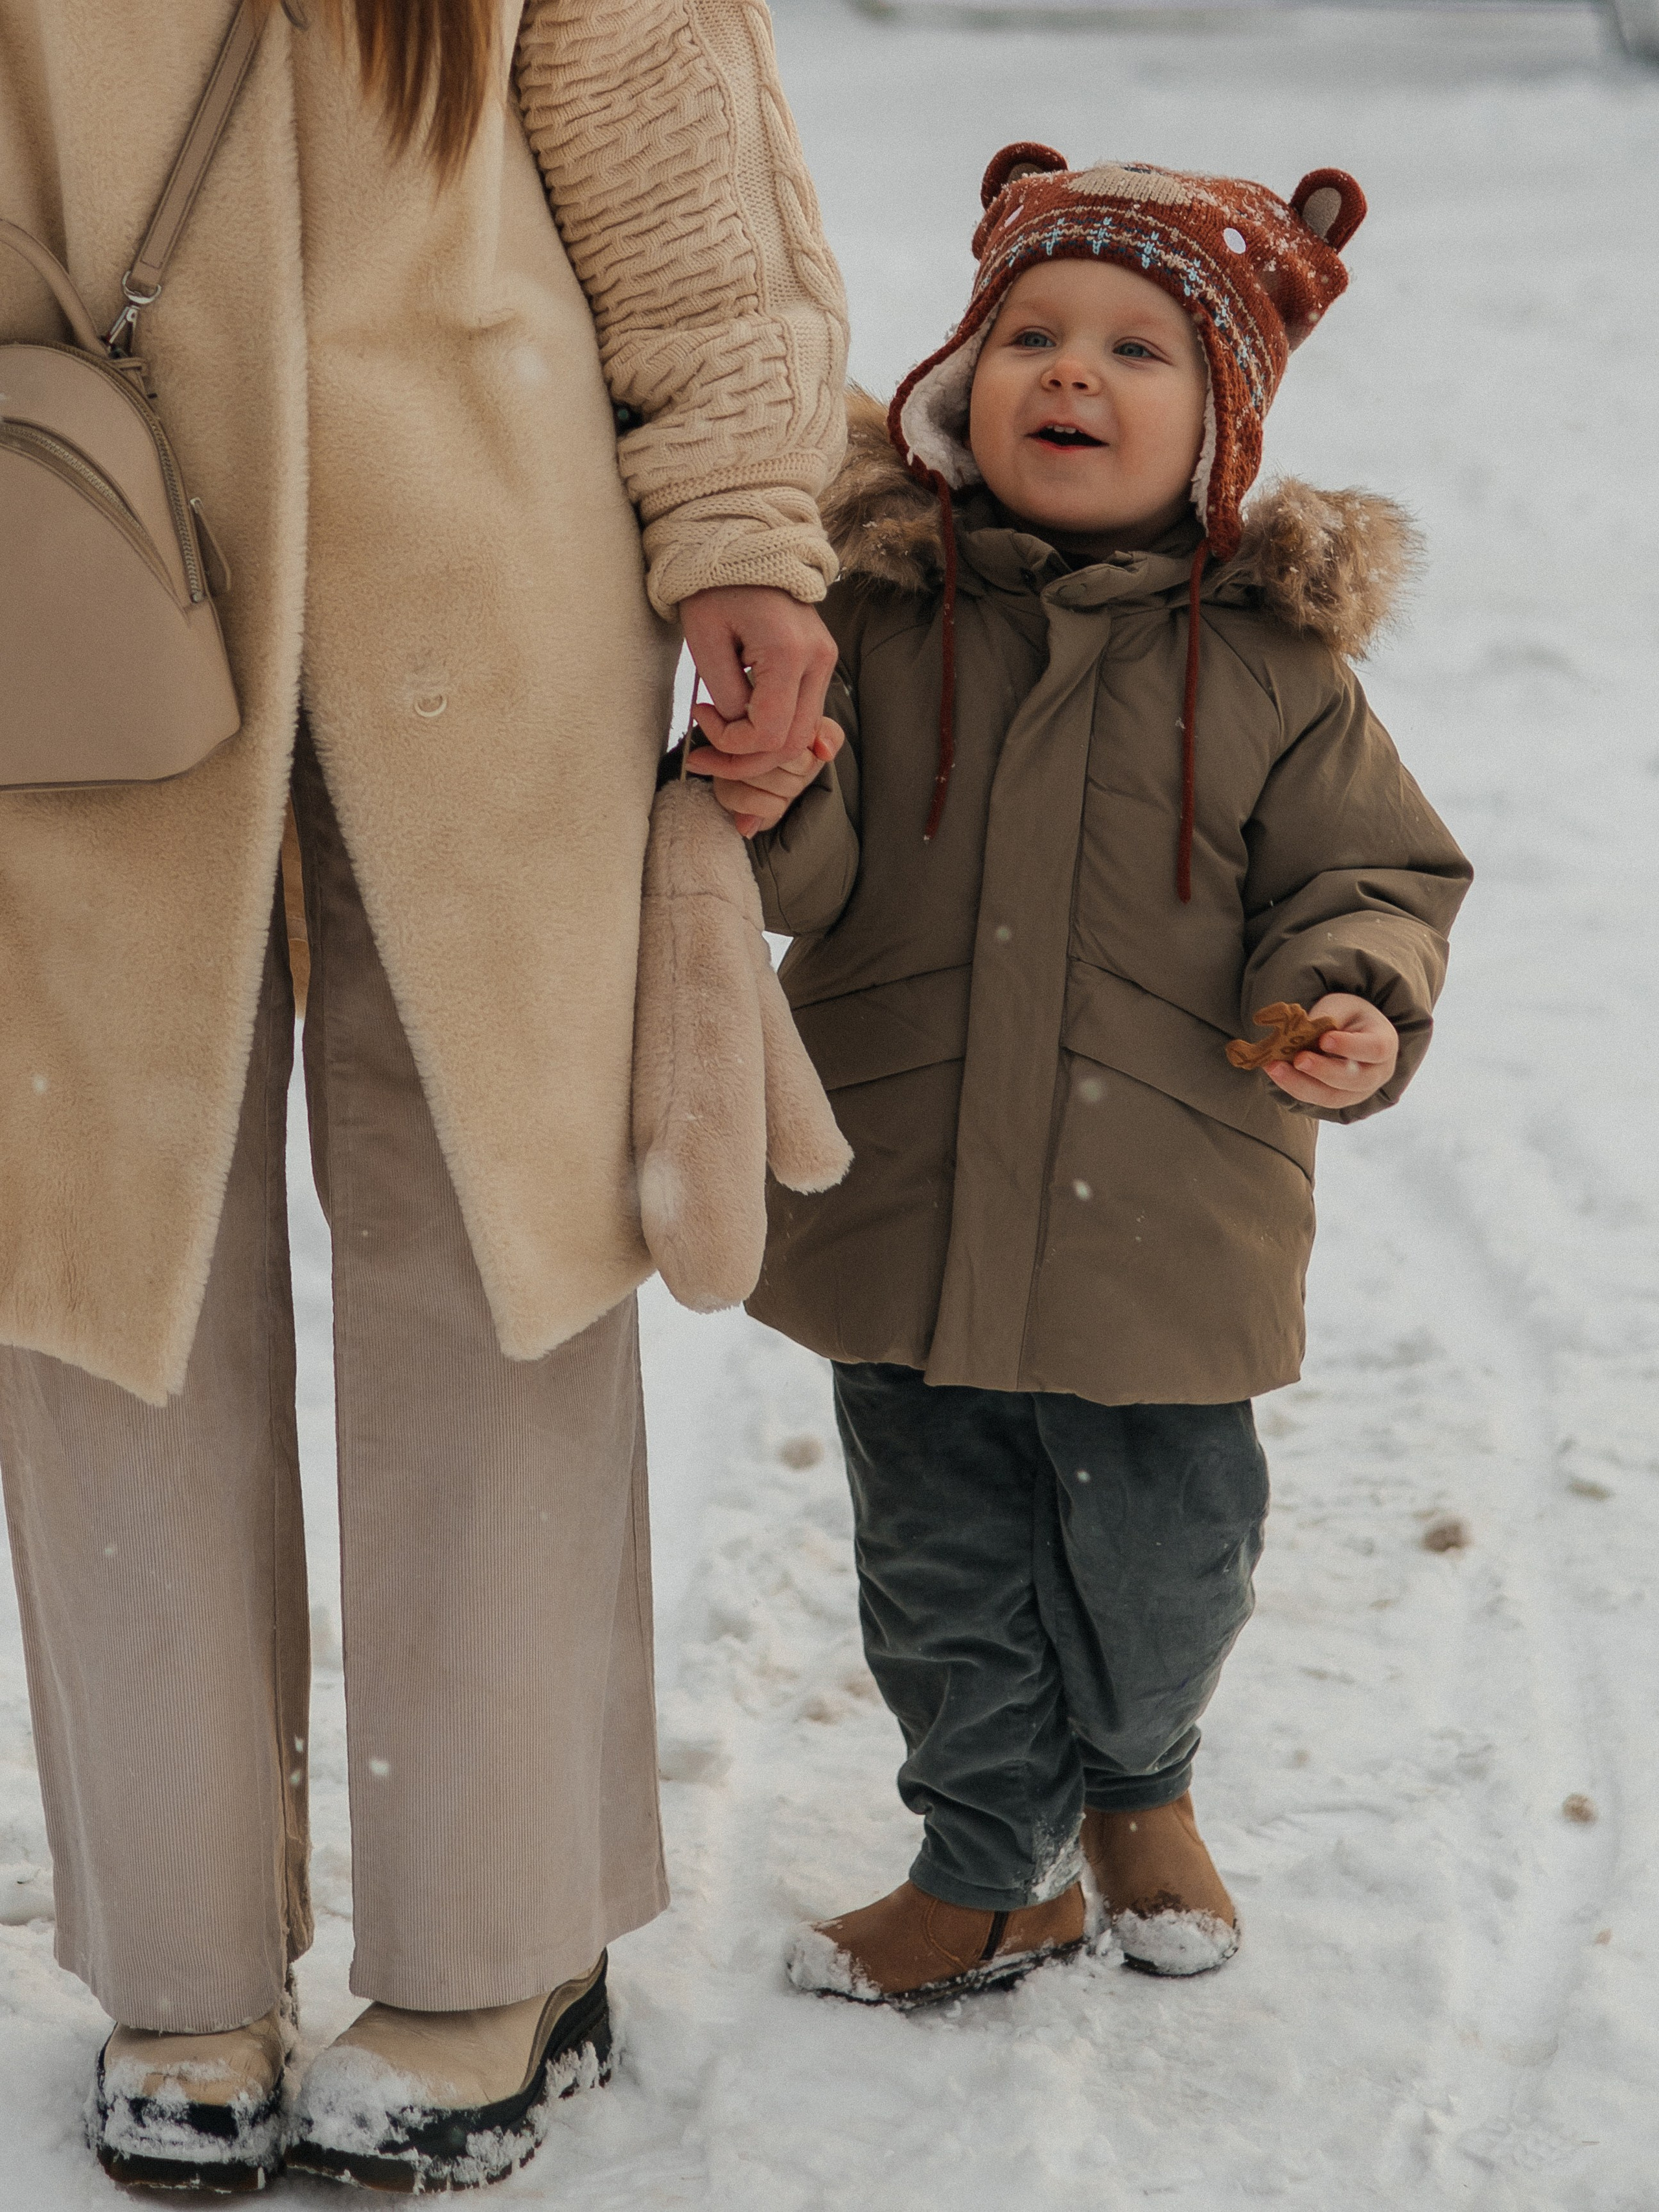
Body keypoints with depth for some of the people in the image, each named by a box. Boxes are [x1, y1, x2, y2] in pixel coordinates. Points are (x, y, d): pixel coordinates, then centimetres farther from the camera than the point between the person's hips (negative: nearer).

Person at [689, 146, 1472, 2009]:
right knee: (943, 1565, 13)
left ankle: (1136, 1785, 45)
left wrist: (1353, 1004, -17)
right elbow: (820, 886, -2)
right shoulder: (875, 611, -3)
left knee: (1165, 1556, 13)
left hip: (1163, 1216, -1)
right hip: (907, 1199, 1)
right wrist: (774, 810, -24)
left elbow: (1367, 870, 3)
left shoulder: (1272, 651, -4)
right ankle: (996, 1872, 35)